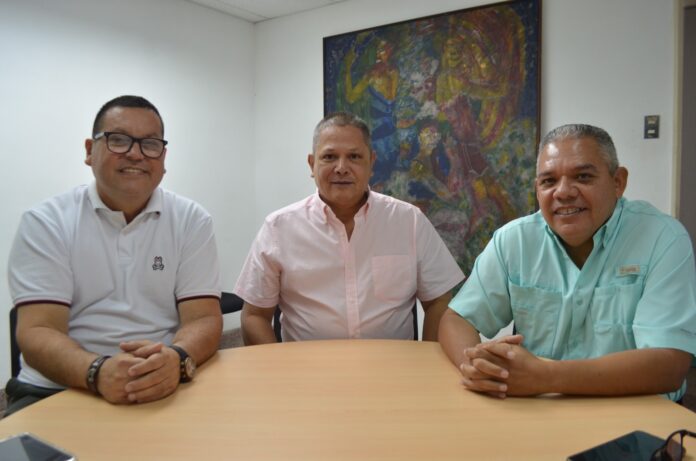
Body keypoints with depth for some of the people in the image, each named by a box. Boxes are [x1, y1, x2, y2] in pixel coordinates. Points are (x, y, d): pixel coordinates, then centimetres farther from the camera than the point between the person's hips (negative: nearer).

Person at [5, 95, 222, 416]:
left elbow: (204, 319, -3)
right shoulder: (44, 222, 1)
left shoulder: (191, 220, 3)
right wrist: (98, 371, -28)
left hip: (166, 390, 0)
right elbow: (37, 331, -7)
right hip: (56, 391, 0)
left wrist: (177, 359, -26)